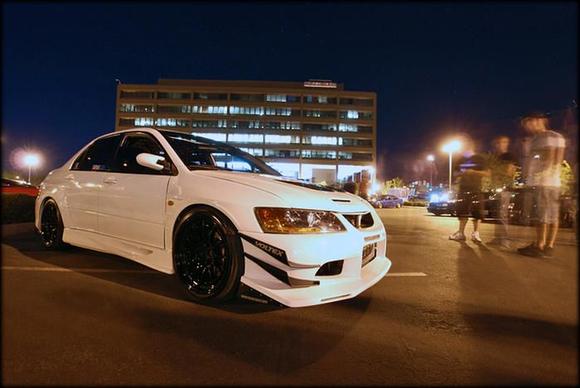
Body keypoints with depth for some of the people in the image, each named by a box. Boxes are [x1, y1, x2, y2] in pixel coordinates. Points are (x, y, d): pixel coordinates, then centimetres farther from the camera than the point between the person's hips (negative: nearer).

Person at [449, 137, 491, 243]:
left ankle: (475, 233, 0)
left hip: (476, 189, -4)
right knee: (462, 211, 0)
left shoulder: (480, 158, 2)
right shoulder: (461, 159, 15)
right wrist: (461, 173, -1)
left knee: (476, 211, -7)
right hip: (463, 188, 4)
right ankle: (461, 233, 4)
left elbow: (487, 173, -3)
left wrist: (473, 172, -17)